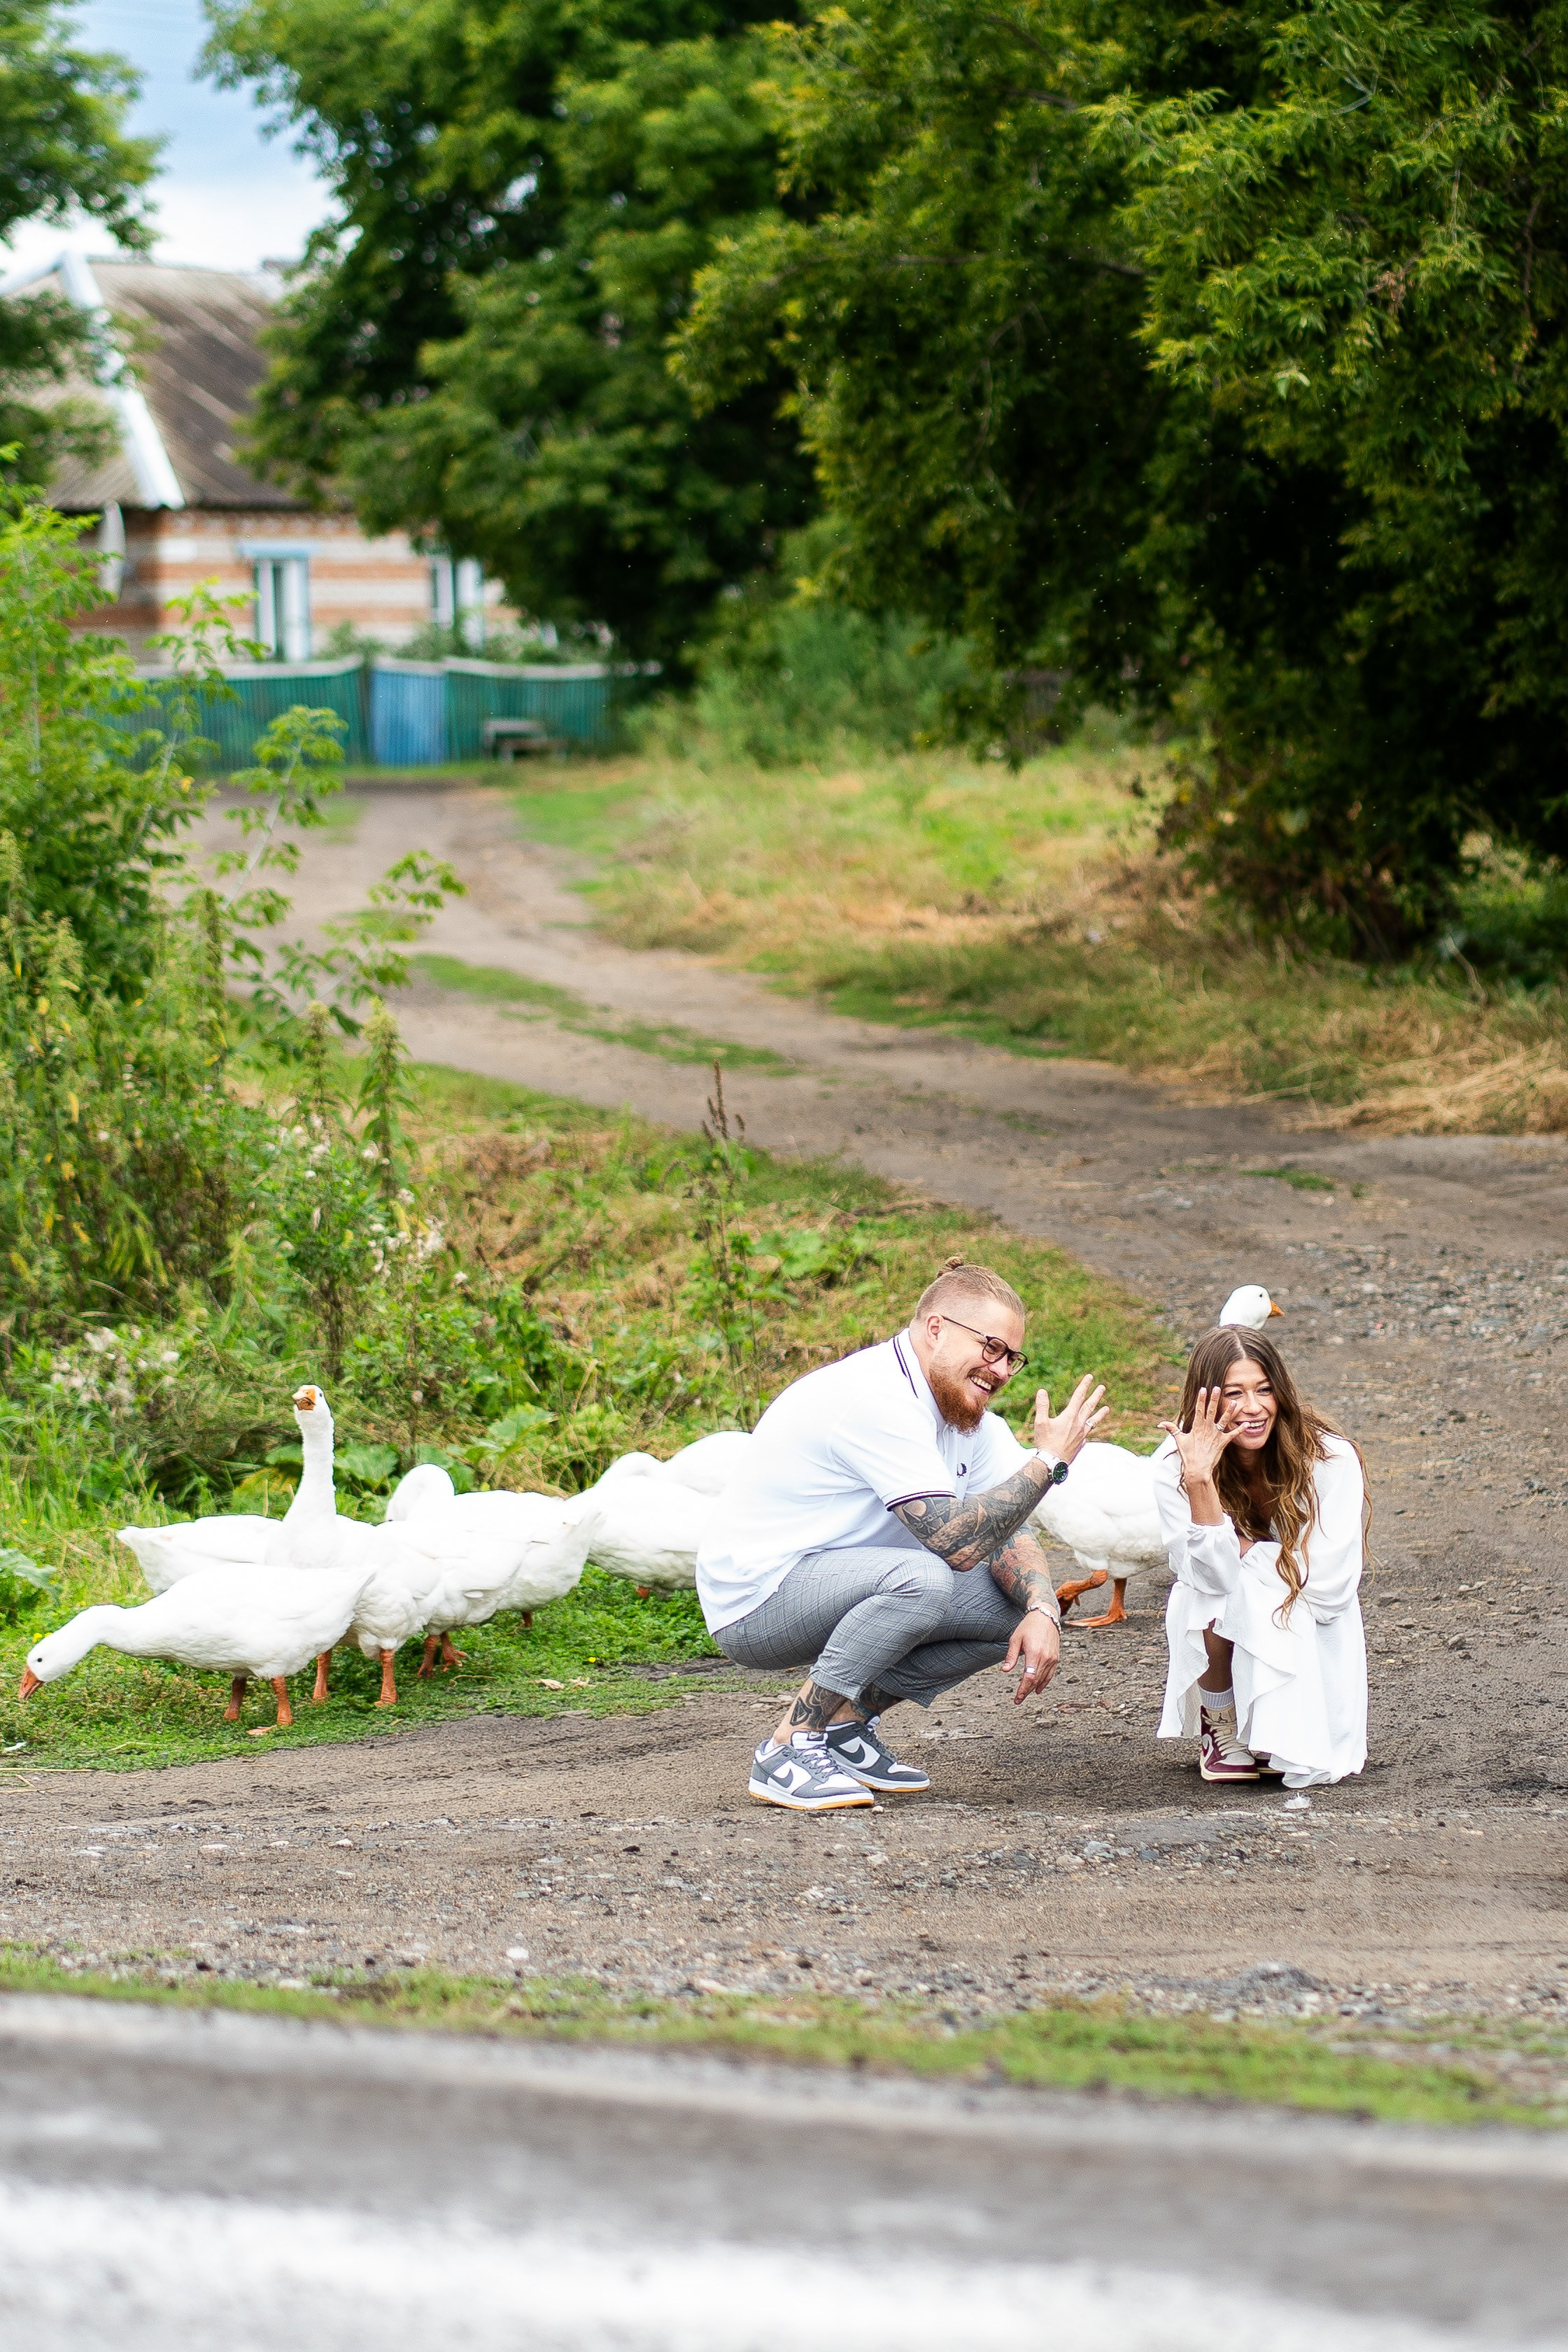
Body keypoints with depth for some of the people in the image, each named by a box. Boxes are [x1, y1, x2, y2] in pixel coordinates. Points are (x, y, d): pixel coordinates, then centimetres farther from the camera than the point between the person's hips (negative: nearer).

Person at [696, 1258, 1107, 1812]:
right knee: (922, 1578, -35)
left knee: (1016, 1604, 0)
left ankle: (849, 1720, 7)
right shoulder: (878, 1400, -25)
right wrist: (1048, 1459, -22)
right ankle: (791, 1748, -21)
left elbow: (1006, 1535, 4)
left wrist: (1041, 1612, -15)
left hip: (834, 1587, 10)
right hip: (754, 1596, -10)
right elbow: (958, 1542, -28)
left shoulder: (964, 1408, 6)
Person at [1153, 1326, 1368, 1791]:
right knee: (1205, 1597, -34)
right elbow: (1213, 1577, -28)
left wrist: (1245, 1547, -17)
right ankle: (1222, 1730, -5)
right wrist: (1200, 1481, -38)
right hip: (1222, 1635, 1)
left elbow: (1327, 1588, -22)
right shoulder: (1174, 1466, -17)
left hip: (1310, 1637, -1)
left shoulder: (1330, 1460, -21)